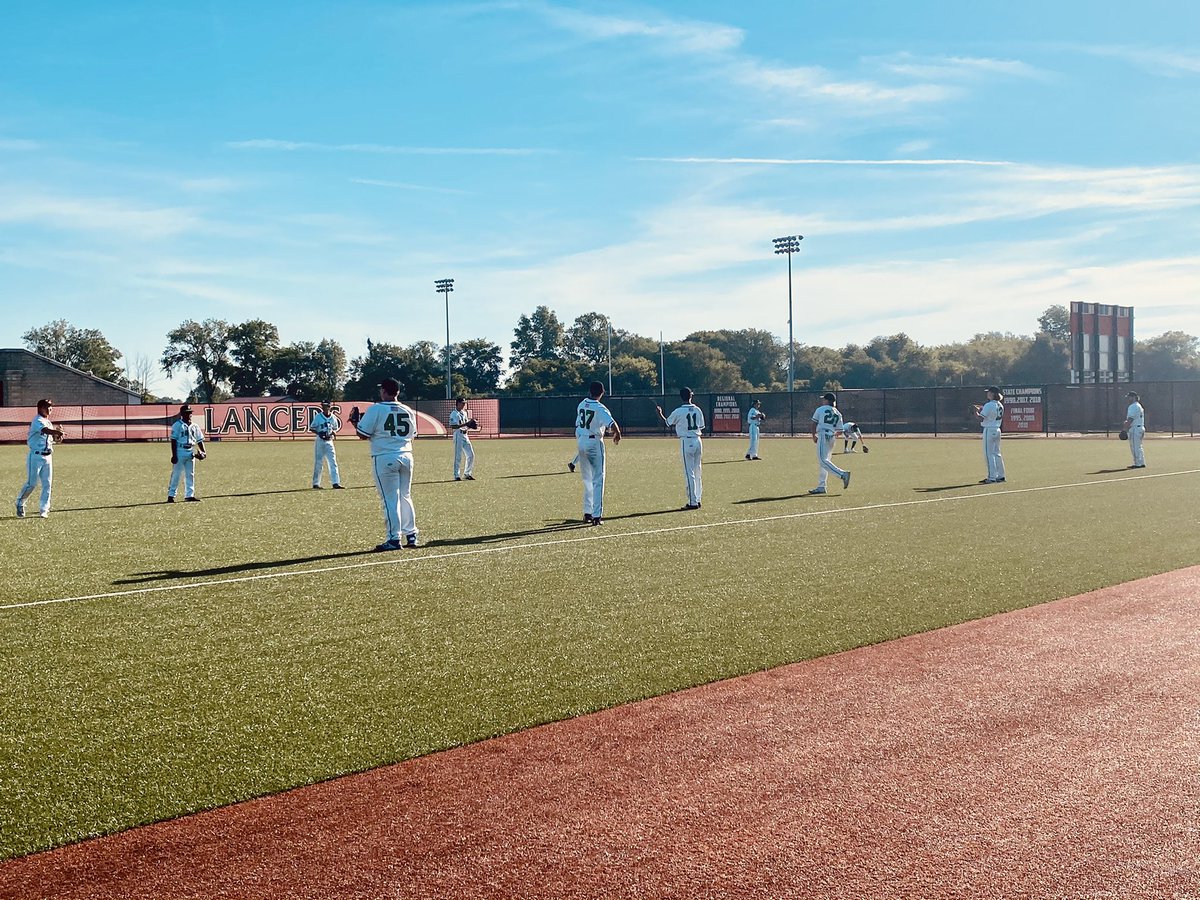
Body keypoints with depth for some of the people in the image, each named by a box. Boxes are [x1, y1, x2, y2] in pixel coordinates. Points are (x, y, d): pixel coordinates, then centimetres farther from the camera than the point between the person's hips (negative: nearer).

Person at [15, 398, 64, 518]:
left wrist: (58, 434, -9)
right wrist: (58, 431, -50)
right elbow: (46, 430, -32)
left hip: (47, 457, 8)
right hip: (36, 456, -8)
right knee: (31, 483, -5)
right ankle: (20, 504, 17)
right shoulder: (37, 421, -11)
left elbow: (53, 437, 14)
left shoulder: (48, 422, 15)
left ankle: (43, 510, 10)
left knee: (47, 484, 4)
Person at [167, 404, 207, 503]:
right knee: (176, 474, -4)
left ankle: (189, 495, 13)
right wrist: (174, 455, -13)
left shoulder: (194, 426, 11)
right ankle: (170, 495, 0)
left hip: (190, 453, 6)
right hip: (179, 453, -6)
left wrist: (203, 452, 2)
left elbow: (199, 440, 15)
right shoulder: (177, 425, -5)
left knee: (190, 475, 8)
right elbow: (173, 440, -8)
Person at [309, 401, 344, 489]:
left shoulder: (333, 417, 5)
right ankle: (316, 484, 8)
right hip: (319, 441, -3)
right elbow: (311, 428, -3)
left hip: (329, 441, 3)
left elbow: (336, 428, 16)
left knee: (333, 462, -2)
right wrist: (319, 433, -20)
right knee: (318, 462, 1)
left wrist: (334, 432, -8)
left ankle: (336, 483, -3)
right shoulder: (318, 417, -5)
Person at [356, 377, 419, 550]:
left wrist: (355, 422, 11)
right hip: (406, 456, 5)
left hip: (385, 458, -5)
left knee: (390, 499, -2)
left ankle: (394, 539, -2)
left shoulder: (375, 409, -8)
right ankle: (411, 535, 18)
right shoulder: (408, 411, 9)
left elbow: (363, 434, -7)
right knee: (405, 496, 16)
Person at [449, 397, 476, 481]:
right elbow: (453, 426, -18)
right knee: (458, 456, -6)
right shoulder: (454, 414, -8)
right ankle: (457, 475, 0)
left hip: (465, 435, 8)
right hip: (458, 435, -8)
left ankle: (467, 473, 16)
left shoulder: (465, 413, 16)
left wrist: (470, 425, -2)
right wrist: (465, 424, -24)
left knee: (471, 455, 6)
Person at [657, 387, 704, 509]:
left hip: (686, 442, -5)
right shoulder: (698, 410, 4)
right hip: (697, 441, 5)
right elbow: (701, 426, 11)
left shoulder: (679, 412, -10)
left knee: (689, 473, -3)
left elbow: (667, 423, 5)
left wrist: (659, 412, 17)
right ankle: (697, 500, 18)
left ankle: (693, 502, -4)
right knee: (697, 472, 13)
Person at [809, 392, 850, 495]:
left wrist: (814, 436, 17)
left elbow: (814, 424, 5)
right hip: (832, 438, 7)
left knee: (823, 460, -14)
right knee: (823, 460, 12)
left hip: (823, 436, -7)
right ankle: (821, 487, 10)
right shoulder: (838, 414, 15)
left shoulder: (820, 409, 4)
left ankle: (843, 474, -30)